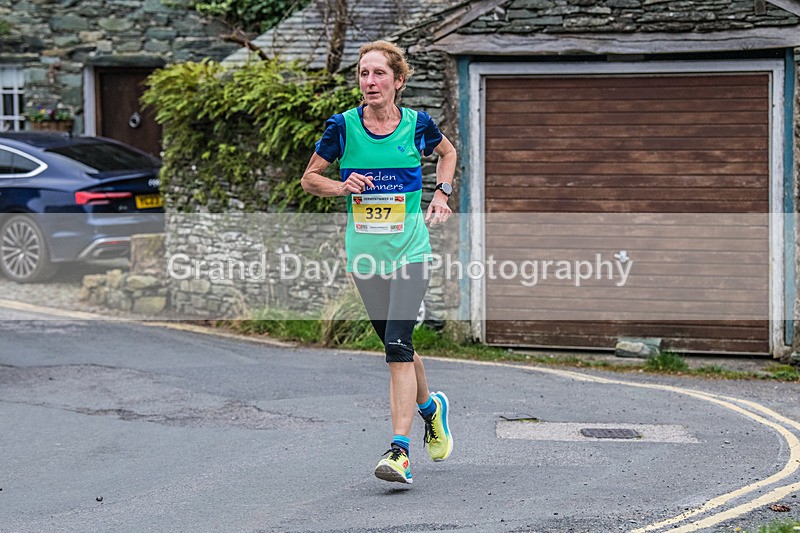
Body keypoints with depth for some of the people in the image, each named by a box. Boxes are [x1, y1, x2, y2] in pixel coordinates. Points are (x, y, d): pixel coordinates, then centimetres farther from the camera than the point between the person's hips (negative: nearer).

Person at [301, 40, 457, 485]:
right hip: (365, 253, 3)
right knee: (395, 345, 14)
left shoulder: (417, 124, -3)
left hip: (410, 251, -2)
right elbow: (310, 178, 6)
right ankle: (430, 407, 43)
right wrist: (343, 186, -13)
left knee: (397, 344, -16)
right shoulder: (343, 126, -4)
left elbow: (448, 152, 19)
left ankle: (400, 451, -19)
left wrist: (442, 193, 4)